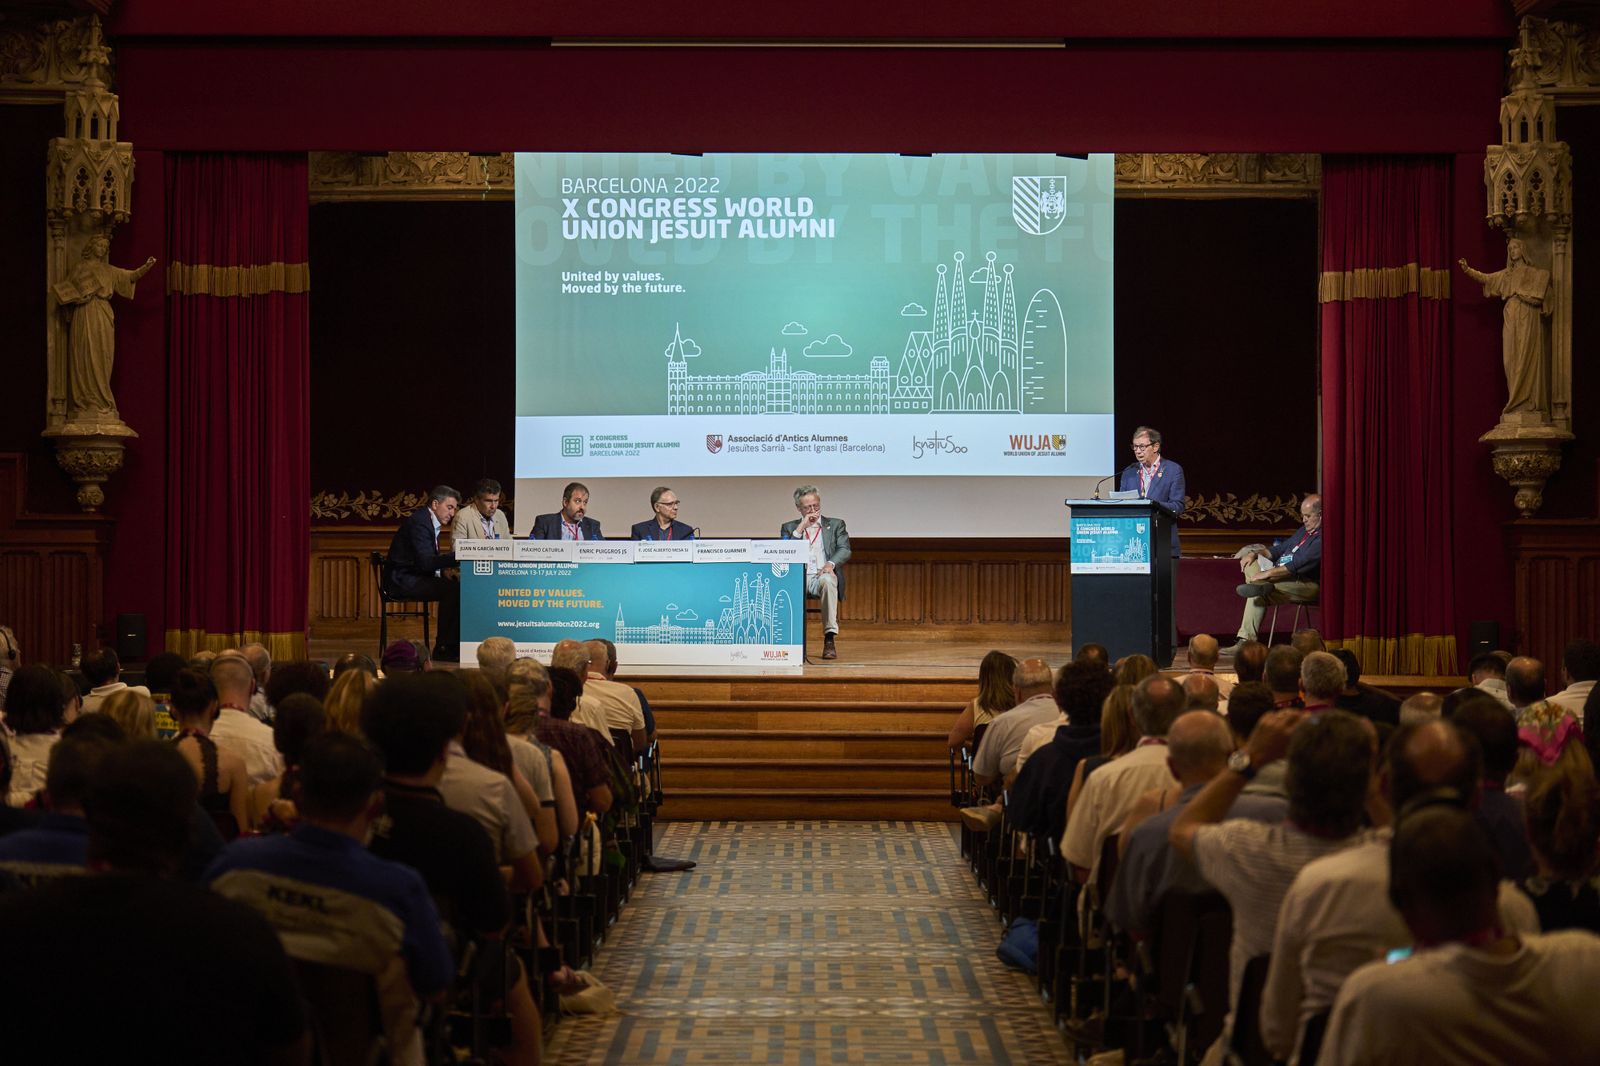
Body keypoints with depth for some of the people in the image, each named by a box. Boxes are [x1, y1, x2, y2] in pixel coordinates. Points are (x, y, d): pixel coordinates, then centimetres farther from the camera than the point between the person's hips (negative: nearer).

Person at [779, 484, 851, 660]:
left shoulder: (836, 525, 20)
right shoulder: (789, 528, 22)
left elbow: (844, 550, 4)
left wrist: (831, 563, -17)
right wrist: (800, 528, -1)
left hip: (823, 575, -1)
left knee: (828, 581, -39)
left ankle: (829, 638, -41)